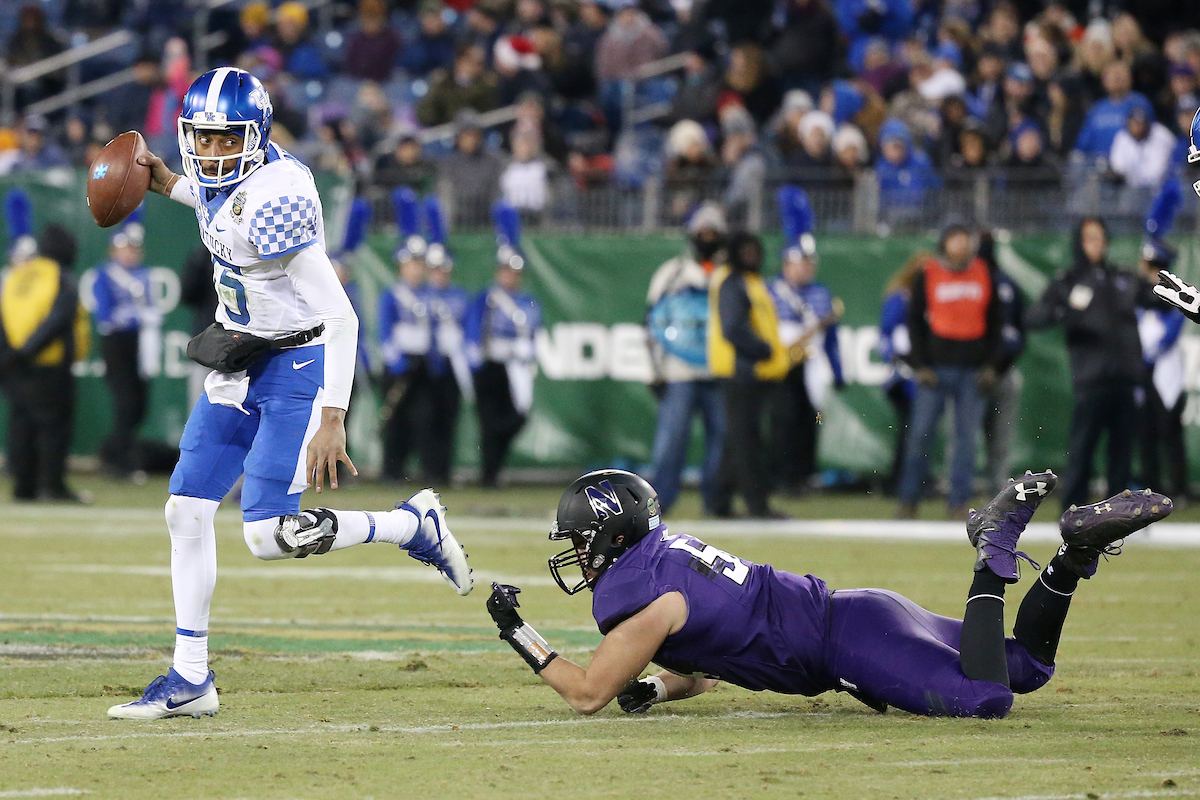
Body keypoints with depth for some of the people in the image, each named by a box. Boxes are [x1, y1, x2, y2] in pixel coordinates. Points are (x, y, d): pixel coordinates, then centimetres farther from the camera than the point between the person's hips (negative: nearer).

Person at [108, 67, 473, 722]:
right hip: (242, 361, 9)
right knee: (187, 510, 5)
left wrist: (332, 419, -33)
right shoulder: (222, 176, -2)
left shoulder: (275, 200, -28)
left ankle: (414, 525, 8)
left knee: (269, 535, -13)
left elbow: (338, 316, -29)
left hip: (299, 362, -9)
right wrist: (169, 184, 13)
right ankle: (189, 678, 13)